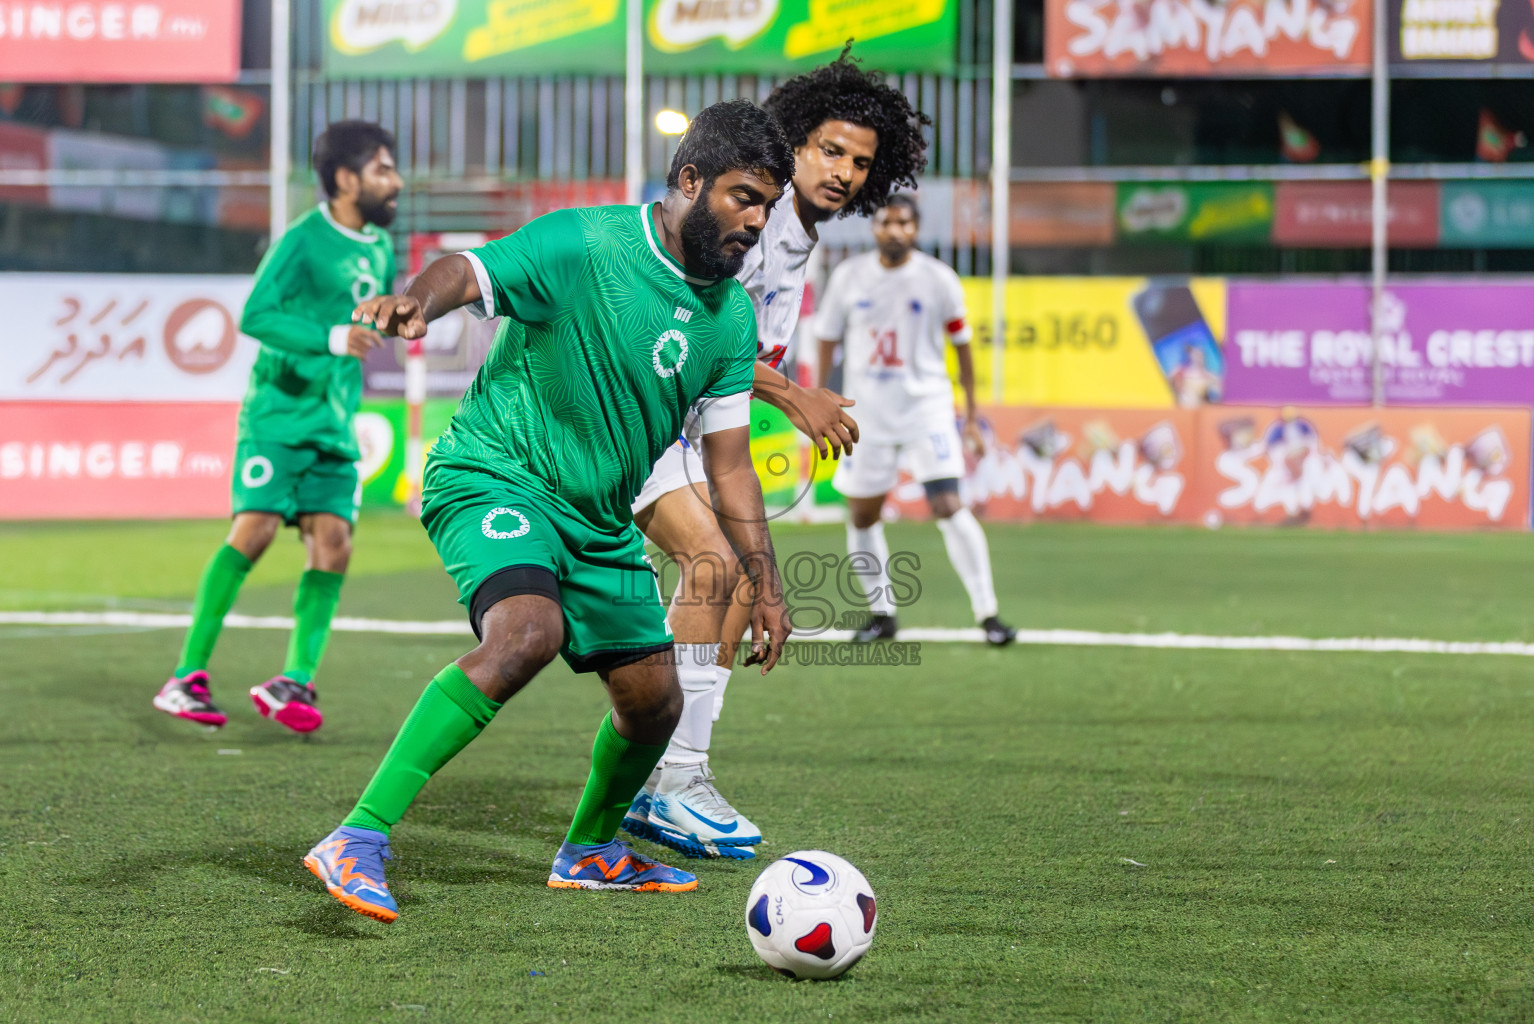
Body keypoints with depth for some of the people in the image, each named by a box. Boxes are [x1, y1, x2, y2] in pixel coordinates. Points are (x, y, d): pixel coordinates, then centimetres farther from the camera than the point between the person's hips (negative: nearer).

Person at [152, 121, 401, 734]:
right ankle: (186, 676, -10)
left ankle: (294, 680, -8)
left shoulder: (380, 249, 14)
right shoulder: (304, 240, -10)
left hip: (335, 424, 7)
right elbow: (255, 315, -18)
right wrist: (332, 338, -26)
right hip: (279, 412, -7)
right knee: (255, 528, -15)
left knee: (333, 541, -7)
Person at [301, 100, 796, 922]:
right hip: (495, 477, -8)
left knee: (653, 704, 11)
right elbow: (468, 273, -26)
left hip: (601, 520, 8)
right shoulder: (583, 244, -15)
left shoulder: (730, 316, 6)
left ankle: (590, 852, 42)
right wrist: (414, 303, -49)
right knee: (529, 631, -34)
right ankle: (357, 841, -35)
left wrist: (763, 585, 10)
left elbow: (728, 460, 12)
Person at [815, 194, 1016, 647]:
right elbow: (828, 339, 12)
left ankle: (986, 613, -11)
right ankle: (882, 613, 23)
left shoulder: (938, 279, -4)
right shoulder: (849, 277, 0)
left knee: (948, 507, -15)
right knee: (862, 516, 6)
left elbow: (962, 348, 4)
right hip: (867, 411, 3)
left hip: (927, 407, -3)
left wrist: (972, 418, 5)